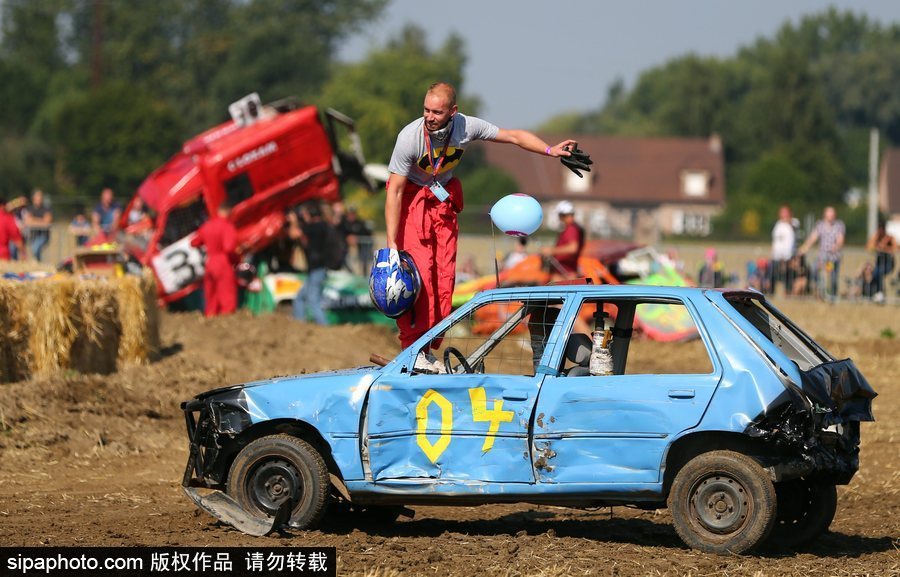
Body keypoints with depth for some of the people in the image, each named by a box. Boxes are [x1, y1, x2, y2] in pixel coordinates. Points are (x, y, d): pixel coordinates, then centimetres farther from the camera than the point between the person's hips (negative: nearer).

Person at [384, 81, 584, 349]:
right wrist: (392, 244, -26)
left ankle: (430, 348, 4)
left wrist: (550, 151, -19)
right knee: (418, 272, -16)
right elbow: (394, 191, -23)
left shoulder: (467, 126, -17)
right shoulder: (409, 138, -27)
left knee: (444, 275, -2)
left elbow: (514, 136, -4)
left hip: (444, 198, 4)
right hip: (411, 198, -4)